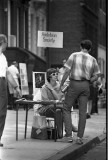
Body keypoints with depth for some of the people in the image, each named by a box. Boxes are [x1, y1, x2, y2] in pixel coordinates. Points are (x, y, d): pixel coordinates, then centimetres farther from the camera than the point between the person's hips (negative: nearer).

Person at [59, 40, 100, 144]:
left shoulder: (74, 55, -5)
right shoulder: (93, 60, 5)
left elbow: (67, 71, -8)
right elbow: (96, 76, 6)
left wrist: (61, 84, -1)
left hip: (74, 84, -3)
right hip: (85, 86, 3)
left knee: (67, 109, 10)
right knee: (82, 112, 6)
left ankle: (69, 135, 0)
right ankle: (79, 137, 4)